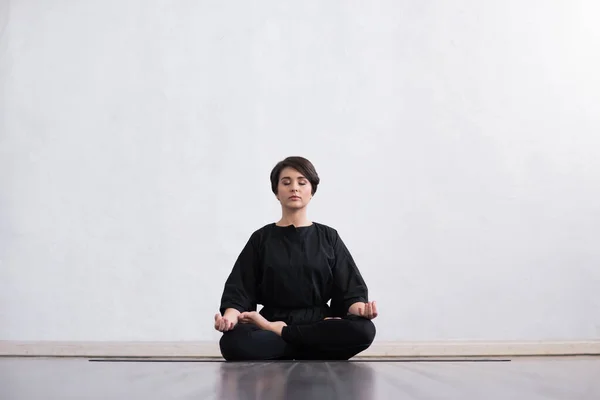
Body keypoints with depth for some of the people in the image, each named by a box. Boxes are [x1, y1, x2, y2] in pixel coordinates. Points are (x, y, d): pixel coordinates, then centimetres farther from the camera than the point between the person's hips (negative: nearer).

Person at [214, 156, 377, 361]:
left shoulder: (328, 237, 12)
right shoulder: (261, 239, 11)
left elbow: (349, 291, 5)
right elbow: (239, 291, 2)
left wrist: (361, 309, -19)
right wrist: (229, 317, -21)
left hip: (318, 324, 2)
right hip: (268, 328, -1)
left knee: (364, 330, -33)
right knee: (232, 342, -35)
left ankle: (278, 330, -18)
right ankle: (315, 350, -19)